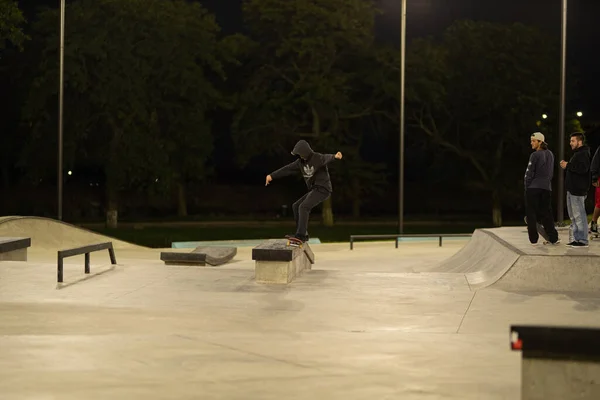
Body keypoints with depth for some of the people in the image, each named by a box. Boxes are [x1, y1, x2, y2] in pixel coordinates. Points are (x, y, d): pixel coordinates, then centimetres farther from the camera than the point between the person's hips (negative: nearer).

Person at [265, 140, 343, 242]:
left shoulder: (318, 158, -15)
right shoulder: (301, 162, 10)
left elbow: (327, 158, -36)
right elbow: (288, 169, 17)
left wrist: (335, 156, -60)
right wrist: (272, 175, 19)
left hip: (323, 189, -9)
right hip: (314, 190, 9)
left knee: (303, 207, -21)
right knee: (296, 207, 10)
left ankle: (300, 235, -26)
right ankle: (303, 234, 8)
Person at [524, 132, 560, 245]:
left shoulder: (535, 155, -11)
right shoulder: (550, 154, 10)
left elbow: (529, 173, -11)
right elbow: (551, 173, 15)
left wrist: (526, 188, -2)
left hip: (533, 188, -6)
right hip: (547, 188, 6)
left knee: (531, 214, 2)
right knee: (546, 213, 11)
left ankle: (533, 239, 1)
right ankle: (554, 238, 5)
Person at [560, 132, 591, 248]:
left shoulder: (583, 154, -13)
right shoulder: (577, 154, 21)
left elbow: (583, 168, -28)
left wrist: (568, 166, -20)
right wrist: (566, 166, 10)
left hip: (578, 190, -11)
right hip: (572, 189, 11)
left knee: (579, 215, -9)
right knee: (573, 216, 14)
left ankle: (582, 240, -7)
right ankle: (575, 239, 19)